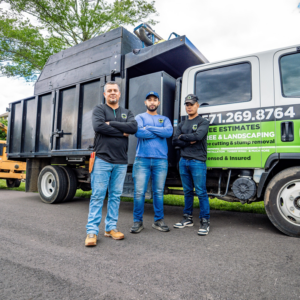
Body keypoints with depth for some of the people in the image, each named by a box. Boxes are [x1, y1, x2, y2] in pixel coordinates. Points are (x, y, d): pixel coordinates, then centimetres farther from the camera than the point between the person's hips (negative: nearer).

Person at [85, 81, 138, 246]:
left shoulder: (126, 113, 17)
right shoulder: (99, 109, 7)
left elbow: (134, 127, -4)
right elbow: (98, 126, -14)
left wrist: (111, 123, -8)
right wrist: (122, 133, -8)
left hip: (121, 162, 4)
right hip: (102, 159, -4)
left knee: (115, 196, 8)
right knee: (97, 196, -3)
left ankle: (111, 227, 19)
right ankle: (92, 230, 4)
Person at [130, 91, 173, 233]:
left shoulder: (164, 119, 18)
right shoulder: (140, 117, 12)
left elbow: (169, 131, -6)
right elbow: (139, 132, -10)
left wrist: (149, 128, -6)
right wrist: (160, 133, -4)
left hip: (161, 160, 2)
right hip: (142, 159, -2)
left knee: (159, 192, 7)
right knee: (139, 192, -3)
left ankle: (158, 220, 20)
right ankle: (137, 221, 11)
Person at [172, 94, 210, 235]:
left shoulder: (203, 122, 3)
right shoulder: (181, 124, 18)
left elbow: (198, 136, -16)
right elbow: (175, 141, 6)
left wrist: (182, 137, -3)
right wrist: (189, 142, -8)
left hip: (197, 161, -5)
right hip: (183, 161, 5)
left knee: (201, 192, -4)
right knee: (187, 191, 12)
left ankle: (205, 221, 4)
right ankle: (188, 218, 22)